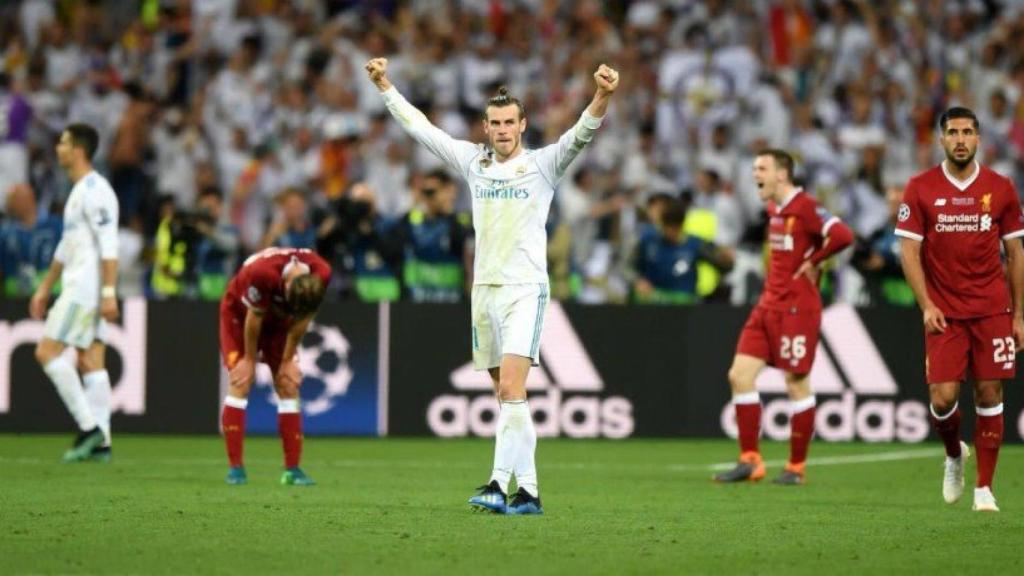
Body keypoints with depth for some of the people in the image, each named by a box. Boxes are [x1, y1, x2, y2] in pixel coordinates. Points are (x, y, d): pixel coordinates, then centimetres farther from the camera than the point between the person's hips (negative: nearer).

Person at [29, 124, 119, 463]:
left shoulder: (94, 190, -13)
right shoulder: (79, 191, 19)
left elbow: (109, 244, -19)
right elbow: (66, 246, 27)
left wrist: (109, 292, -24)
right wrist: (45, 288, 28)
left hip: (86, 287, -10)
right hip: (78, 286, 10)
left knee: (47, 351, -10)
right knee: (91, 363, 6)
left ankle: (89, 427, -11)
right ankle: (99, 442, 3)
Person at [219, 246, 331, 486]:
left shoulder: (321, 275, -28)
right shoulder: (262, 273, -42)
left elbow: (302, 319, -13)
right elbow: (253, 319, -26)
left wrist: (288, 360, -6)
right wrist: (250, 360, -13)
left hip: (278, 319, 4)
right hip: (239, 312, -4)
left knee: (288, 386, -5)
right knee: (240, 383, -15)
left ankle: (292, 469, -4)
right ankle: (235, 468, -14)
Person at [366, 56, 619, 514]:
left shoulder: (542, 165, -1)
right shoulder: (473, 162, 11)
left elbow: (581, 133, -16)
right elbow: (419, 126, 18)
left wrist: (602, 95, -33)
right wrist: (384, 86, 18)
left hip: (525, 287, -5)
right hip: (484, 288, 6)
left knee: (511, 388, -18)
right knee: (505, 395, 7)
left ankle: (499, 485, -26)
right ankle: (527, 491, 11)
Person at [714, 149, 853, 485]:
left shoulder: (804, 208, -14)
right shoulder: (773, 208, 13)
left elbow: (842, 235, -28)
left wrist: (813, 262, -16)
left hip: (796, 308, -9)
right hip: (769, 304, 9)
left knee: (797, 384, -1)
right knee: (740, 375, 2)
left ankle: (796, 467, 9)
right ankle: (750, 461, 6)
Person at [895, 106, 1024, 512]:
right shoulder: (920, 189, -1)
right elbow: (909, 250, 0)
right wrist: (926, 305, -10)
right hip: (943, 312, -1)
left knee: (989, 395, -2)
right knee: (942, 397, -9)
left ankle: (984, 488, 6)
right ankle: (954, 455, 23)